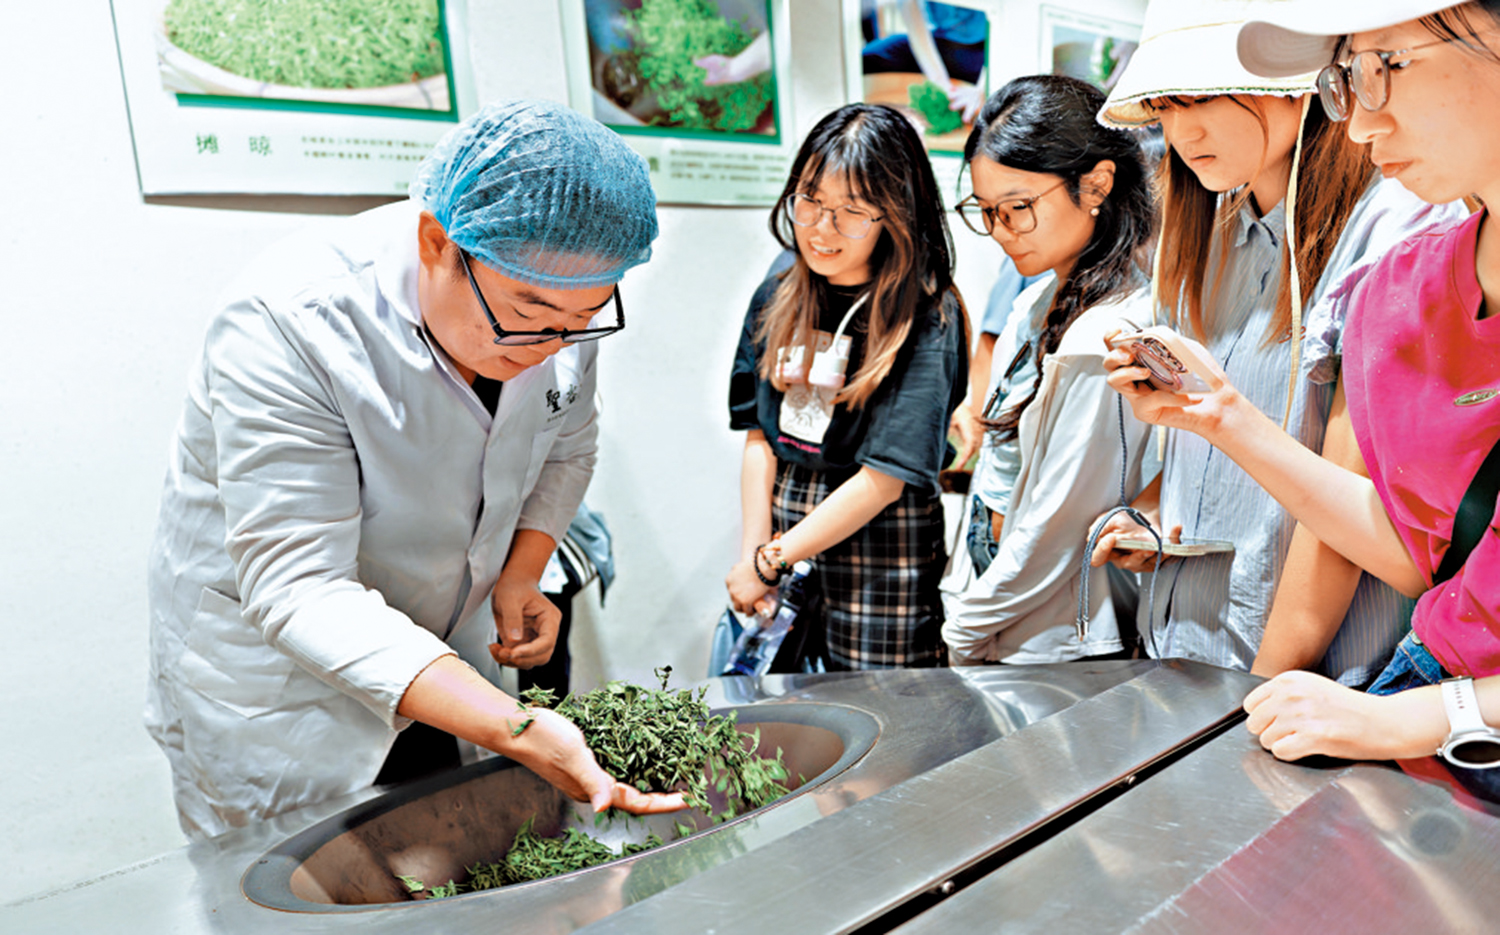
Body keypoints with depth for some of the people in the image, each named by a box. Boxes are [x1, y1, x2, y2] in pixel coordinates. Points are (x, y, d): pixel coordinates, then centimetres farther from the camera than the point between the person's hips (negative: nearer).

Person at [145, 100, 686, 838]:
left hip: (447, 663, 5)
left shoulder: (558, 298, -13)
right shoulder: (285, 328, -32)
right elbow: (301, 591, -34)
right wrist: (515, 729, -43)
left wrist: (520, 575, -13)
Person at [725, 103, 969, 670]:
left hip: (880, 541, -4)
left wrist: (769, 562, -12)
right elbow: (759, 436, 5)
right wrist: (752, 553, -3)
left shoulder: (925, 320, -14)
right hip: (783, 517, 5)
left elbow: (884, 480, -17)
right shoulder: (780, 294, 4)